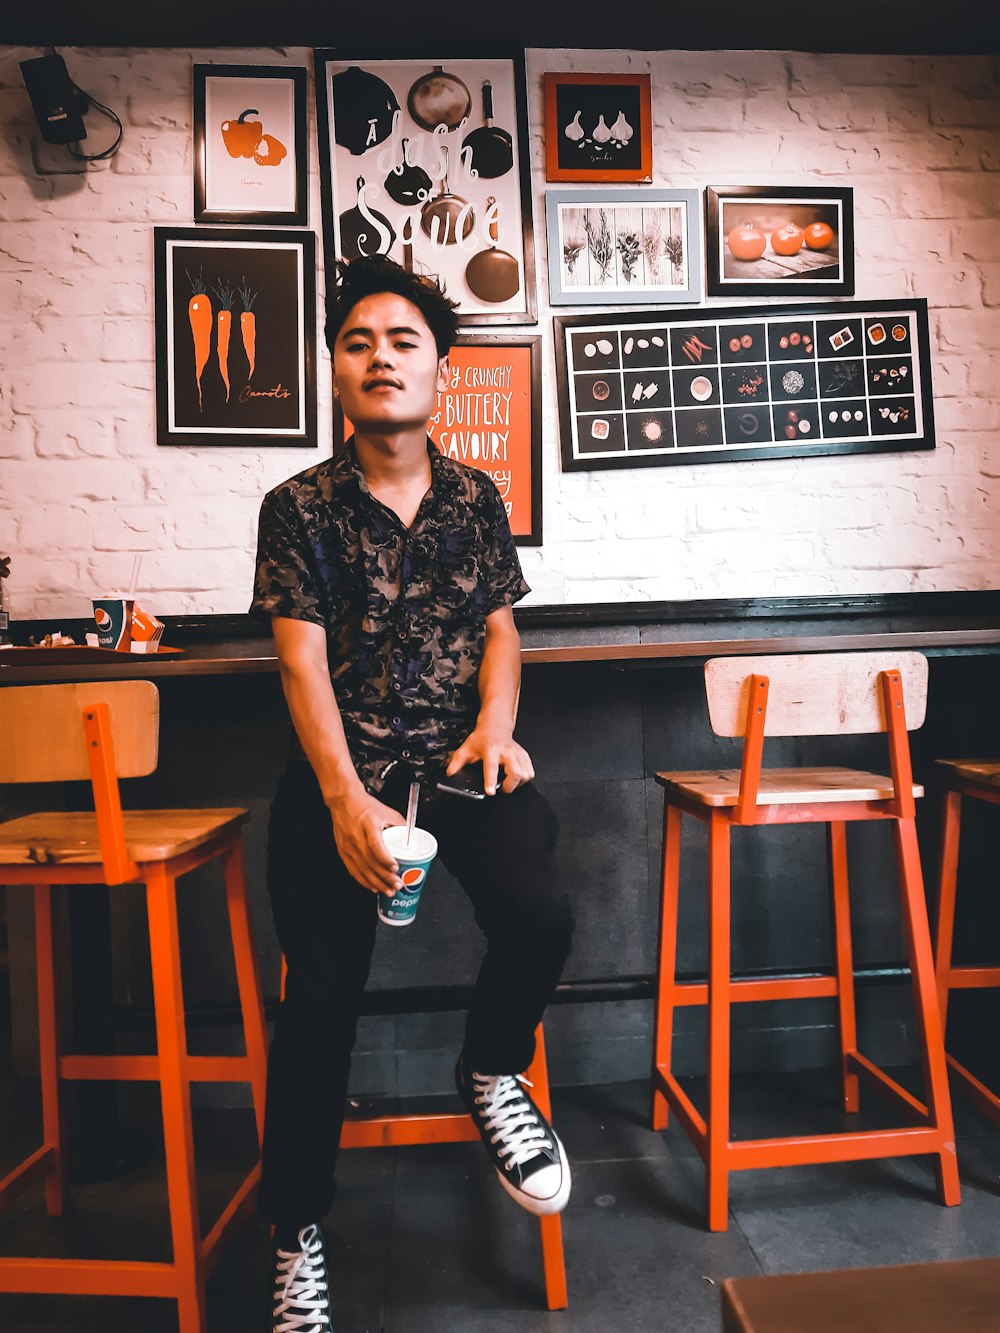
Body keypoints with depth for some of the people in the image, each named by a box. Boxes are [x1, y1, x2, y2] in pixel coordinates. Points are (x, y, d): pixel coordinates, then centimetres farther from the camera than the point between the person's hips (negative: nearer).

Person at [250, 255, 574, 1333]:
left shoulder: (475, 498, 11)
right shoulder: (299, 507, 3)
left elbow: (500, 626, 11)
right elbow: (303, 660, -6)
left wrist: (494, 726, -10)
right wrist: (348, 802, -19)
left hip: (461, 757, 2)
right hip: (342, 769, -1)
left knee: (539, 915, -23)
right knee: (319, 993, -5)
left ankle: (491, 1075, 13)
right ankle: (297, 1238, 20)